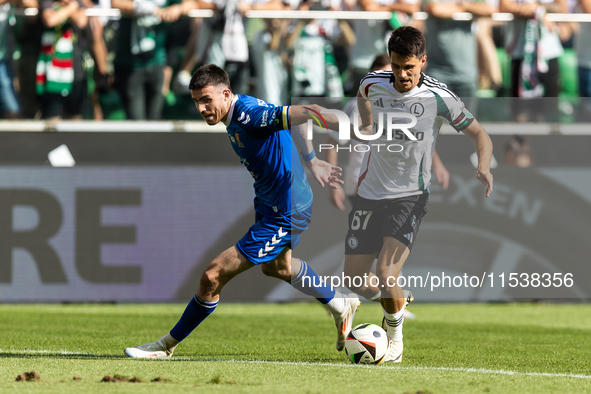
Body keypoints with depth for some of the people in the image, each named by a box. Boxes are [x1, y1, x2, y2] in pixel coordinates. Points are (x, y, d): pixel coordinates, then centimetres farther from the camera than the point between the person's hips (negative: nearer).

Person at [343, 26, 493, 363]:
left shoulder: (439, 97, -13)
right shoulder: (373, 85, -3)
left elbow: (479, 134, -7)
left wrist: (484, 166, -24)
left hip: (410, 196, -4)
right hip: (370, 193, 4)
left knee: (386, 274, -21)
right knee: (355, 280, 4)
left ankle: (395, 338, 7)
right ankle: (396, 301, 38)